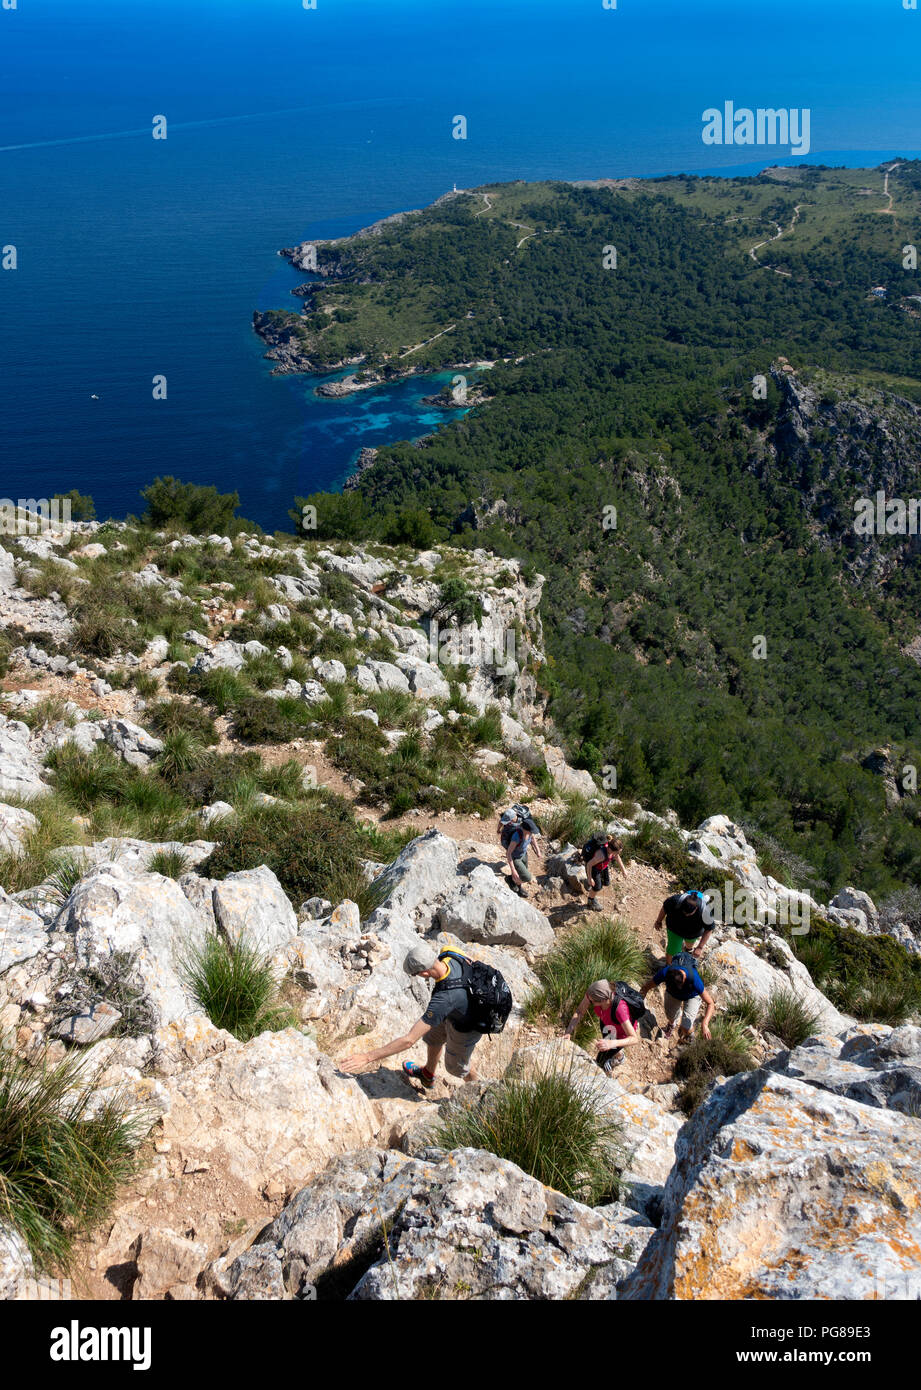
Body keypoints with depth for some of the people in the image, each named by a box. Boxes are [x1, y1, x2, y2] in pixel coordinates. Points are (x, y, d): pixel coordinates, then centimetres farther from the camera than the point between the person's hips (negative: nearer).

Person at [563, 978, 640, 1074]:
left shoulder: (620, 1009, -48)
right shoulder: (593, 992, -36)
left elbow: (635, 1039, -45)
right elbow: (579, 1012, -25)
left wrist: (612, 1043, -60)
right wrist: (568, 1032, -40)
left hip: (622, 1033, -5)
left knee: (600, 1063, 8)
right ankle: (619, 1054, 65)